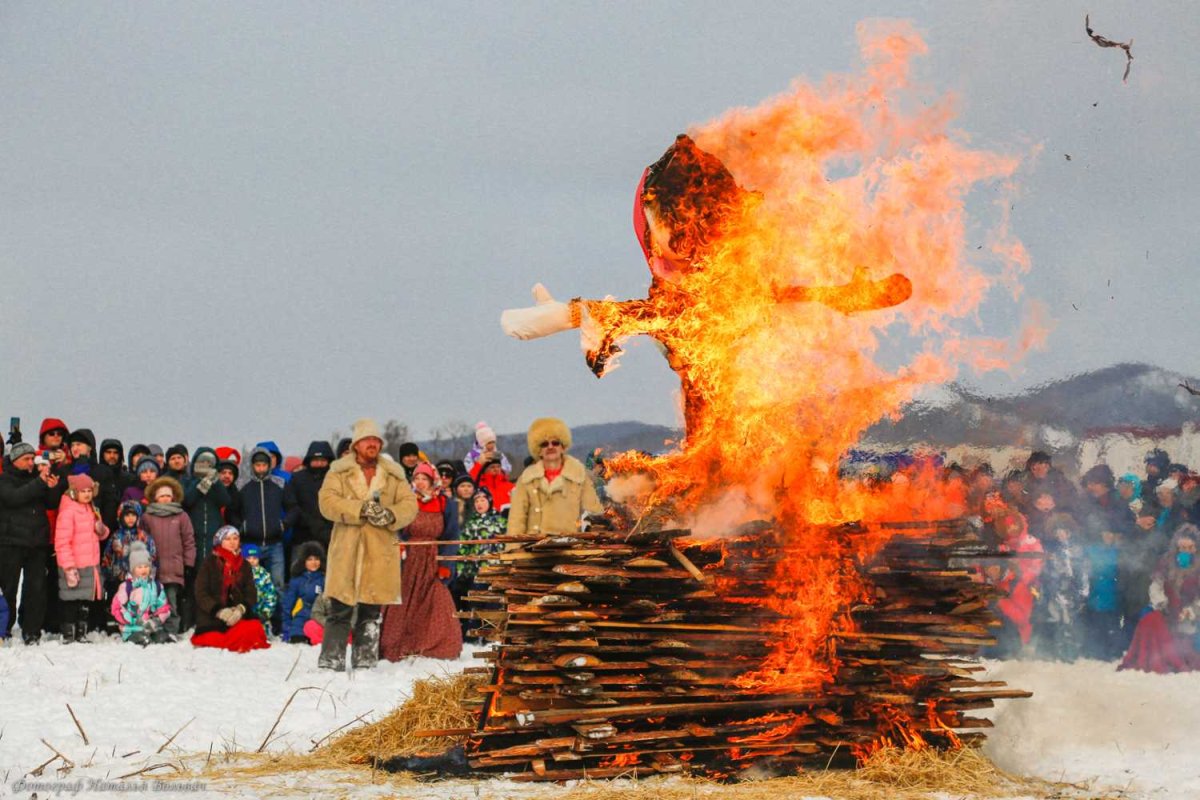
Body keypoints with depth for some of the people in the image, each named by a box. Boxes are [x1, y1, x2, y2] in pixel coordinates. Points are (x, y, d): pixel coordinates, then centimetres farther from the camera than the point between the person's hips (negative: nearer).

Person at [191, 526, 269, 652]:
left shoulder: (244, 565, 14)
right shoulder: (209, 564, 3)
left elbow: (251, 594, 6)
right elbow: (201, 594, -5)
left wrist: (241, 608, -17)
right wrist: (218, 611, -21)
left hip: (238, 614, 2)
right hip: (211, 616, -2)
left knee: (254, 627, -28)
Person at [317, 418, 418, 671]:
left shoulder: (394, 475, 13)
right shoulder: (339, 472, 5)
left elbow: (410, 505, 5)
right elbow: (327, 502, -9)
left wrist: (390, 515, -17)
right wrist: (361, 509, -20)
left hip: (380, 554, 3)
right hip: (346, 552, -3)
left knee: (371, 612, 8)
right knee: (340, 610, -5)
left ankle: (365, 660, 15)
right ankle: (331, 660, -1)